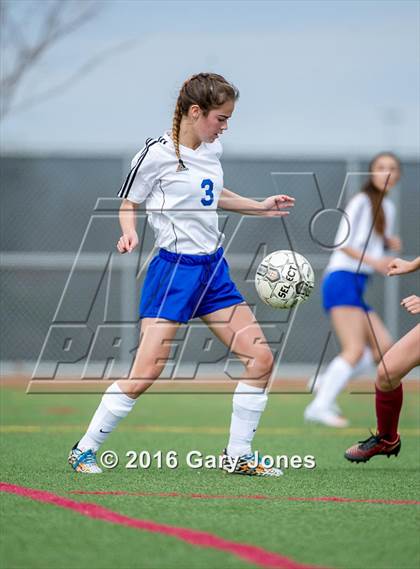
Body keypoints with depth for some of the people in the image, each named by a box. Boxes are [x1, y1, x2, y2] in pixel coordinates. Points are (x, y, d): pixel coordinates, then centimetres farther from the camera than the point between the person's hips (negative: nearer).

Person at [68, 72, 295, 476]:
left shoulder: (212, 149, 8)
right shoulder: (157, 154, -13)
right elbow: (129, 203, -4)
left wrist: (260, 207, 22)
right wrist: (129, 232, -23)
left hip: (213, 269, 7)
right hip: (173, 270, -7)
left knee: (261, 358, 1)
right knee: (145, 373, -13)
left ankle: (237, 455, 13)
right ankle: (84, 450, 3)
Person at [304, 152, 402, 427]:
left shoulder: (388, 207, 17)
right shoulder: (362, 201, -7)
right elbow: (342, 242, -12)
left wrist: (390, 242, 6)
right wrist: (372, 260, -24)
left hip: (357, 286, 9)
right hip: (342, 278, -8)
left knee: (383, 347, -2)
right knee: (356, 349, -20)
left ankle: (325, 382, 5)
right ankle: (320, 407, -20)